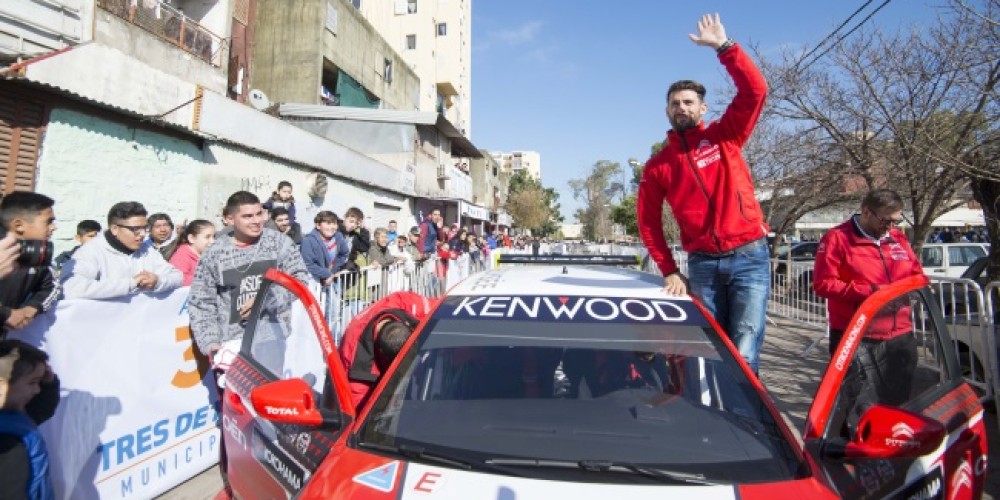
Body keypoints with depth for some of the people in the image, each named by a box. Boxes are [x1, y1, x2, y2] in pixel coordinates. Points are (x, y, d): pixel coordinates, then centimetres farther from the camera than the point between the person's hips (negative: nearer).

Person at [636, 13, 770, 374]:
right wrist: (669, 270, 2)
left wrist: (723, 46, -13)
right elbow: (648, 223, 8)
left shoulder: (724, 136, 6)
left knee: (744, 353, -7)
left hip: (750, 256, -2)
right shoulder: (658, 165, 8)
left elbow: (755, 90, -10)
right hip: (702, 264, 2)